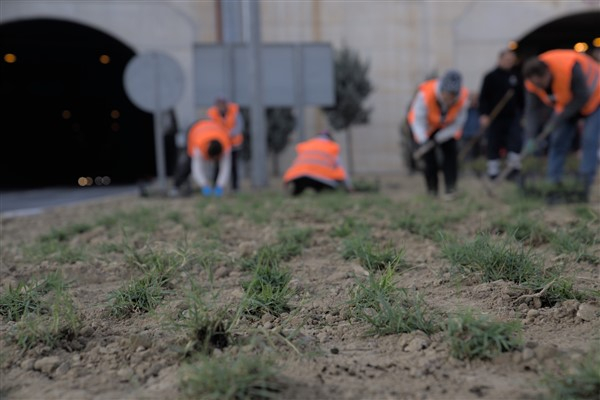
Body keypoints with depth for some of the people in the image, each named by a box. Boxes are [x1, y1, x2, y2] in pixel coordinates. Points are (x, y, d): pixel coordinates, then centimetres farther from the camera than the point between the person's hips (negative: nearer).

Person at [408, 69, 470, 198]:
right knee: (428, 156, -7)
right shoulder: (425, 94, -39)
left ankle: (450, 190, -3)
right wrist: (423, 140, -43)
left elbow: (458, 123, -18)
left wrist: (440, 137, -25)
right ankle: (432, 191, 8)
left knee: (451, 153, -9)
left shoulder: (463, 98, -29)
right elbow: (418, 120, -31)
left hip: (447, 127, 2)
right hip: (426, 125, -2)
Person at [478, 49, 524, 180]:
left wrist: (521, 113, 16)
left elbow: (521, 97, 19)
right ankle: (493, 171, 11)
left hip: (512, 116, 4)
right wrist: (484, 114, -14)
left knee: (516, 140, -7)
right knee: (494, 144, 2)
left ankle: (514, 166, 4)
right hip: (495, 117, -3)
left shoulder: (516, 77, 12)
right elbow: (483, 97, -6)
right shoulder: (491, 77, -2)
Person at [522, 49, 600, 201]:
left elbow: (582, 97, -31)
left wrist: (558, 119, -30)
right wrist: (530, 138, -30)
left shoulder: (570, 67, -40)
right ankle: (553, 182, 4)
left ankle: (584, 185, -12)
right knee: (558, 140, -2)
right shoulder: (533, 81, -22)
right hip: (567, 102, 5)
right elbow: (532, 110, -20)